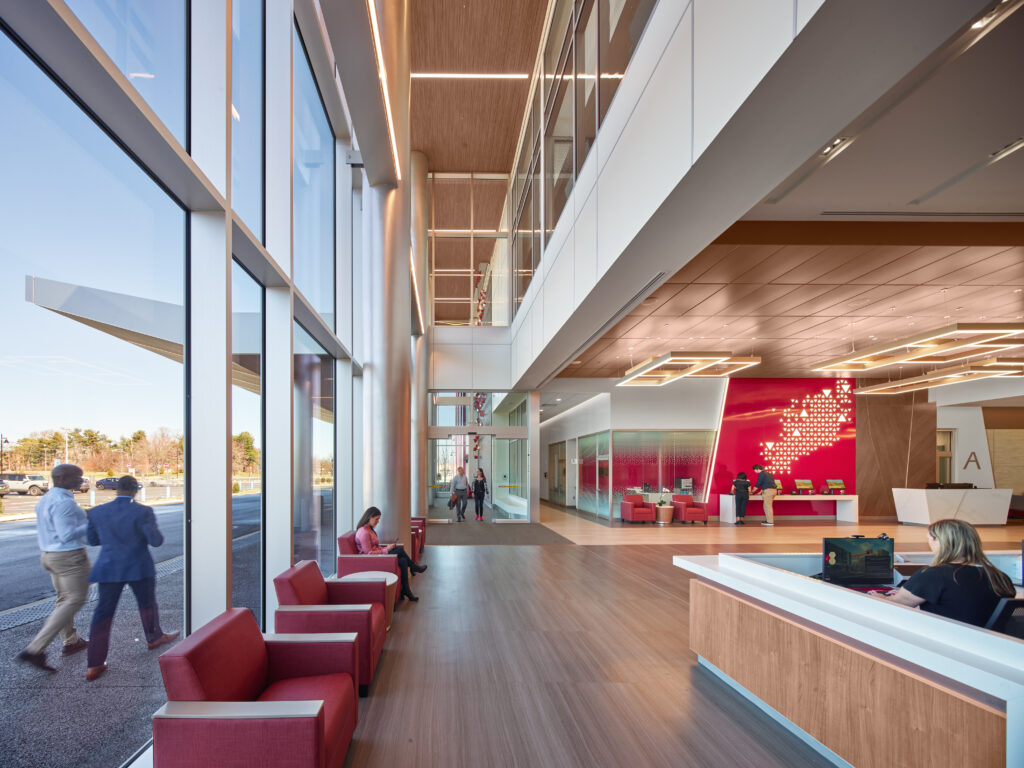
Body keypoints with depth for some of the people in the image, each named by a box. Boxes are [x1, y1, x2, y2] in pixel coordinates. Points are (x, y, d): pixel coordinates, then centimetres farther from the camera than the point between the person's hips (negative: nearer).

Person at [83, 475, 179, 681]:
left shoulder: (98, 512, -1)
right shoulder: (143, 512, -13)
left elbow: (93, 540, 9)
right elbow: (156, 541, -14)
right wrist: (154, 531, 6)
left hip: (109, 569, 2)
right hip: (139, 568, -2)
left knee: (103, 613, 5)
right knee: (147, 603, 21)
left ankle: (95, 665, 2)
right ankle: (154, 638, 41)